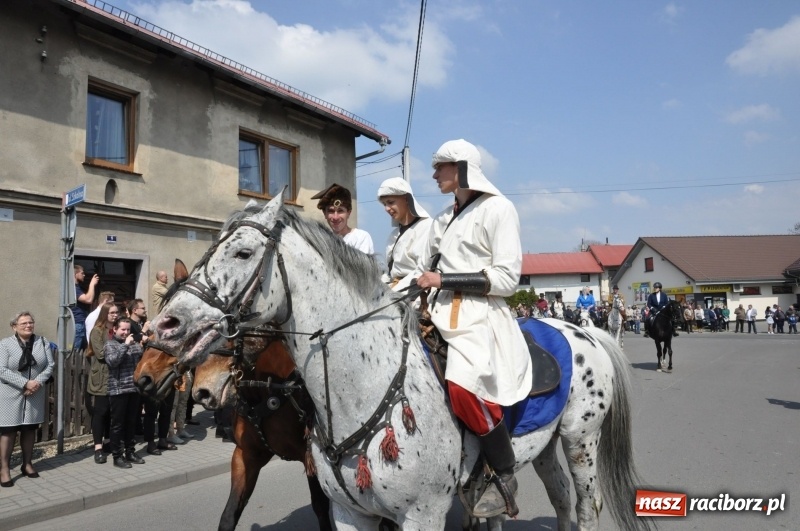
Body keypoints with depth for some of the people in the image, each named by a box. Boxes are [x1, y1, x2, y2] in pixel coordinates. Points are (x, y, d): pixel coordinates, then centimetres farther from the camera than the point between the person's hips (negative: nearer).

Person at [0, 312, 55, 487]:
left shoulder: (43, 342, 3)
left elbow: (50, 365, 0)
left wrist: (38, 382, -16)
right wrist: (25, 383, -21)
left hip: (35, 395, 4)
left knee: (30, 429, 13)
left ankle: (27, 464, 26)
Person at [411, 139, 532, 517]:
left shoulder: (498, 208, -4)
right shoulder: (443, 219, 18)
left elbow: (507, 278, -12)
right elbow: (423, 269, 22)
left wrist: (444, 279, -14)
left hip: (481, 316, -8)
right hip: (444, 313, 8)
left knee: (464, 387, -28)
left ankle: (505, 476, -8)